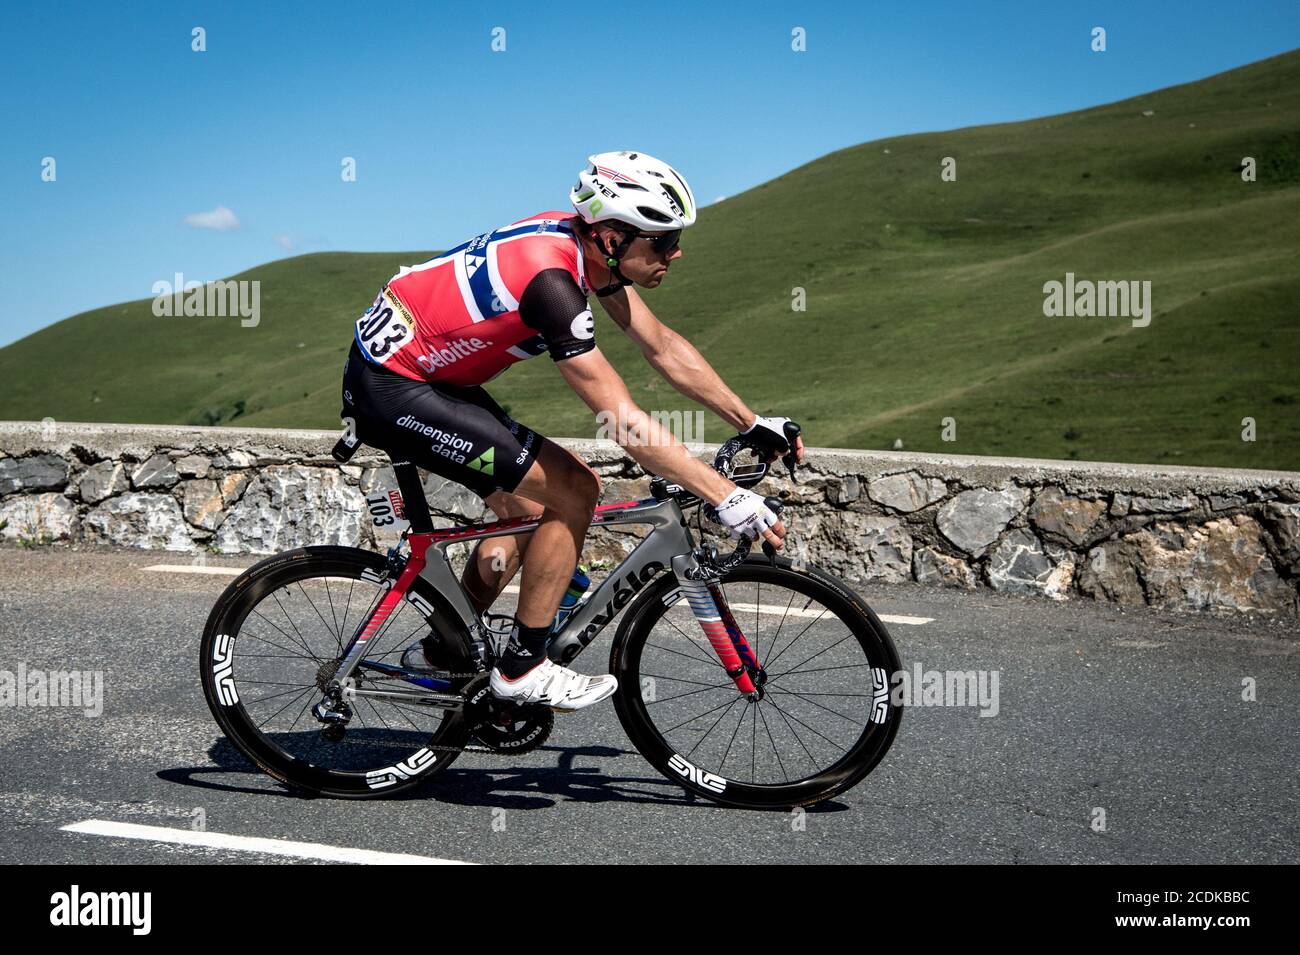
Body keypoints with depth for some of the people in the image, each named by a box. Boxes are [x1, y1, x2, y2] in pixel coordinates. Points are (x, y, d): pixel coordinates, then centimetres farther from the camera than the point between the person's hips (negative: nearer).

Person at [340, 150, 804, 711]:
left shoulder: (588, 244, -2)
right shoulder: (551, 280, -29)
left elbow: (664, 349, 8)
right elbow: (625, 423, -30)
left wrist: (754, 424, 6)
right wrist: (728, 499, -28)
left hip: (428, 374, 10)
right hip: (389, 390, -10)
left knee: (530, 513, 15)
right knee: (573, 494, -11)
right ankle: (523, 669, 0)